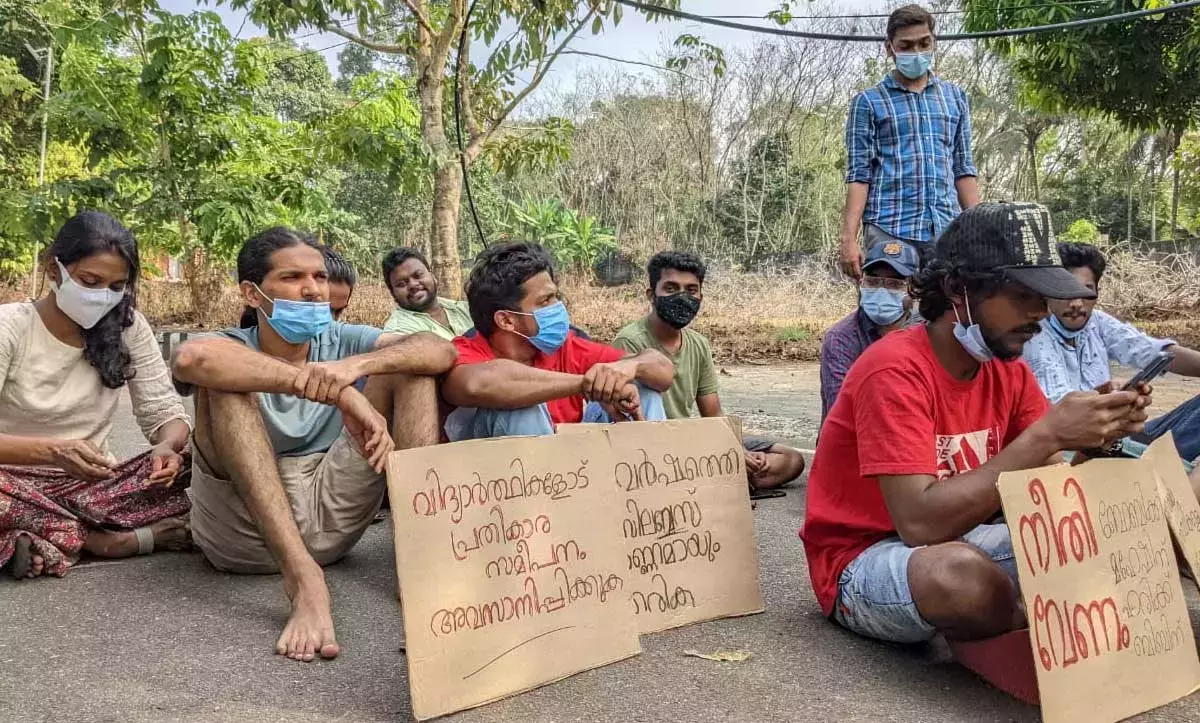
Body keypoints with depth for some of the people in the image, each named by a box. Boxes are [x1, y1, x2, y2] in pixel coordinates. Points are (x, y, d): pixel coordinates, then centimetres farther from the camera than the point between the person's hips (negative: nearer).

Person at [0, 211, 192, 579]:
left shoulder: (128, 326, -1)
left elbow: (164, 412, -4)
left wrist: (168, 446, -28)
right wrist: (52, 451, -37)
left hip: (95, 486, 3)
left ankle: (49, 540, -20)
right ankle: (106, 540, -19)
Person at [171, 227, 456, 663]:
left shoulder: (341, 341, 7)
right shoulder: (234, 350, -3)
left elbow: (442, 352, -9)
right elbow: (190, 358, -31)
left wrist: (357, 365, -29)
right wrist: (339, 393, -36)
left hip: (332, 517, 3)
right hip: (245, 526, -3)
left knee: (409, 369, -5)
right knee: (225, 382, -25)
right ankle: (301, 577, -35)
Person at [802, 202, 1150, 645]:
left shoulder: (1009, 370, 0)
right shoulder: (896, 371, -23)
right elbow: (920, 523, -32)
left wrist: (1095, 440, -22)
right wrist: (1045, 435, -32)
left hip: (955, 538, 7)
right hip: (861, 560, -6)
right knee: (965, 574, -37)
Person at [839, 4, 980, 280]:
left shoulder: (955, 97, 17)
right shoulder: (868, 102, 5)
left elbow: (963, 168, 17)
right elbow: (859, 174, -1)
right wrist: (849, 238, -11)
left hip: (947, 229, 4)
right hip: (889, 231, -3)